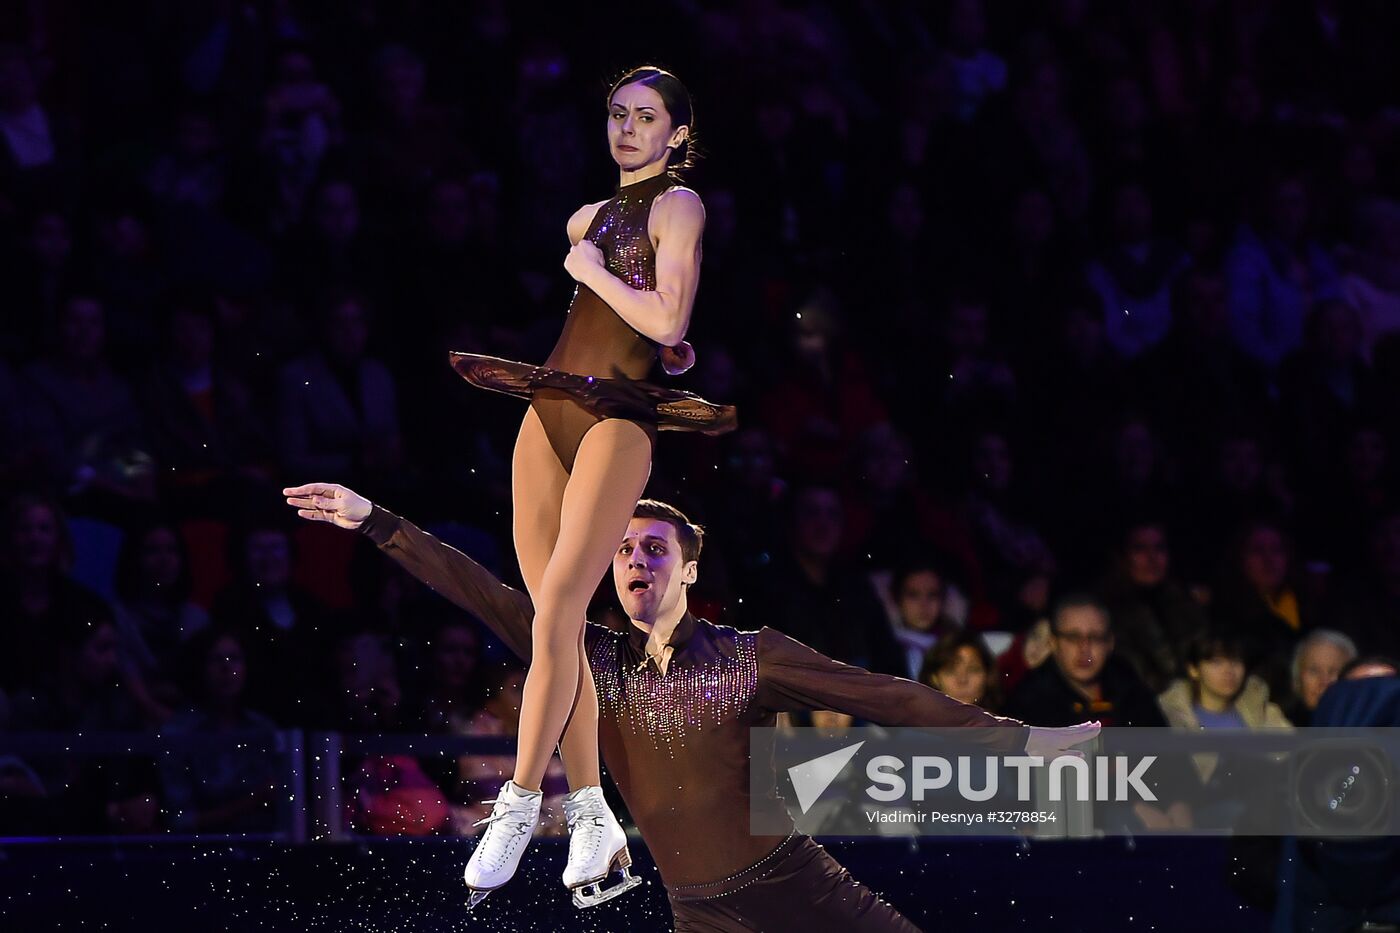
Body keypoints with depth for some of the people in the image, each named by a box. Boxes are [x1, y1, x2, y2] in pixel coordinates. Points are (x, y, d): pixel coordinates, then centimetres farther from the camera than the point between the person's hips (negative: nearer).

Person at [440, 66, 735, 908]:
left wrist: (592, 270, -2)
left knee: (555, 613, -16)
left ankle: (520, 802, -14)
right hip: (550, 411, 7)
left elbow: (667, 322, -13)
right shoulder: (587, 218, 20)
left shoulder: (679, 206, -1)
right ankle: (594, 822, 2)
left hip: (618, 418, -7)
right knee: (558, 625, 0)